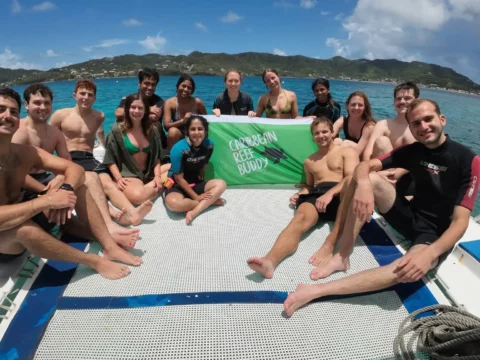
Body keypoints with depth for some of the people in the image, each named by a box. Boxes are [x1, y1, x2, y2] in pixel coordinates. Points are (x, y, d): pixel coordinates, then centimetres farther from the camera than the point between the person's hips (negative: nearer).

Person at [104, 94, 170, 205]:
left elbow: (156, 157, 7)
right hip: (128, 175, -5)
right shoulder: (117, 130, -5)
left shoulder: (152, 130, 7)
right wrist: (118, 178, -17)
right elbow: (110, 160, -4)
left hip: (149, 174, 5)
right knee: (138, 196, -36)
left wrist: (157, 176, -9)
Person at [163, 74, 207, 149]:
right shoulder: (169, 103, -12)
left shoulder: (197, 102, -11)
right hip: (177, 136, -1)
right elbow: (166, 126, -21)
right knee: (172, 131, -31)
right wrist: (182, 121, -36)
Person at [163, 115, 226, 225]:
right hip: (177, 186, -5)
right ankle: (210, 201, -16)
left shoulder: (209, 144, -8)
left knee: (221, 184, -18)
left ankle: (194, 212, -29)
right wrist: (196, 197, -17)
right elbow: (179, 178, -18)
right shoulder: (179, 148, -22)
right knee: (173, 203, -37)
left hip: (195, 184, 5)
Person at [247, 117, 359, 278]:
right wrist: (299, 194, 13)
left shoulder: (347, 152, 18)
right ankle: (270, 261, -60)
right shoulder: (309, 161, 33)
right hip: (316, 195, 2)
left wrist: (330, 193, -18)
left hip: (341, 193, -2)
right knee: (300, 218, -34)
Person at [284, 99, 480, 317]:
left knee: (411, 270, -40)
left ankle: (318, 290, -40)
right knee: (370, 179, -20)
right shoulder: (412, 151, 0)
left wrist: (430, 253, -41)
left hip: (438, 234, -4)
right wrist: (363, 184, -35)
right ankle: (342, 257, -19)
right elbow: (365, 166, -9)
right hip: (410, 217, 5)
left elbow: (460, 221, -22)